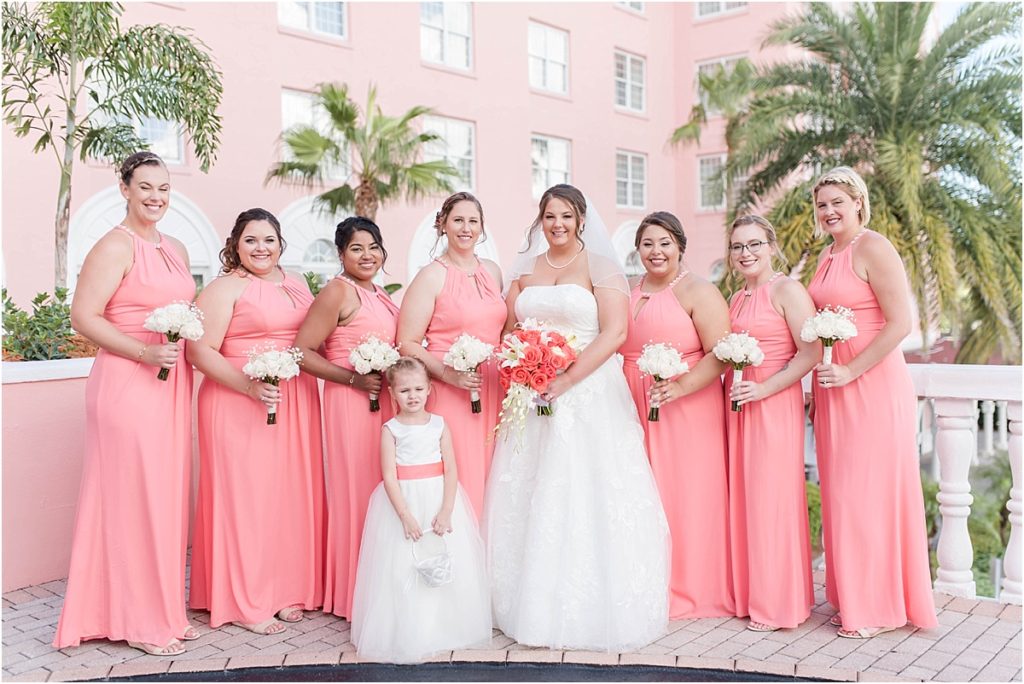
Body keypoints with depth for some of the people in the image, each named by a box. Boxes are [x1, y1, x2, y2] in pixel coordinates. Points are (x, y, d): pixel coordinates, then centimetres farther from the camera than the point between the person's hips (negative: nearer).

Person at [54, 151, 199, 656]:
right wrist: (143, 353, -21)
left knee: (167, 494, 12)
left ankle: (164, 607, 24)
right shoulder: (115, 246, -8)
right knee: (132, 494, -1)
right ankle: (138, 620, 11)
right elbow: (83, 316, -14)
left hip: (172, 385, 8)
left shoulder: (176, 250, 16)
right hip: (127, 383, -7)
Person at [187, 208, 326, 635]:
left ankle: (287, 590, 22)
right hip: (241, 405, -6)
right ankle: (245, 603, 10)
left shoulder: (295, 283, 16)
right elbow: (201, 351, -11)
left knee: (292, 494, 9)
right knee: (245, 495, -1)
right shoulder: (225, 288, -5)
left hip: (296, 404, 6)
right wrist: (249, 386, -21)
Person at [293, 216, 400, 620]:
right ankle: (353, 594, 12)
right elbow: (302, 352, -15)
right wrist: (353, 378, -18)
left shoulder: (380, 295, 15)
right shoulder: (338, 292, -9)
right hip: (351, 403, -8)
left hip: (386, 403, 8)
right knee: (356, 491, -2)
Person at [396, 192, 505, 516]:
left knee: (487, 479, 9)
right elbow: (407, 344, -9)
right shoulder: (431, 276, -5)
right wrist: (448, 373, -20)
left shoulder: (492, 271, 13)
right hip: (448, 393, -5)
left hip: (492, 392, 6)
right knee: (453, 481, -4)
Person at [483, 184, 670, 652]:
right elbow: (509, 329, 13)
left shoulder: (600, 266, -1)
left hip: (589, 398, -5)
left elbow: (614, 332, -12)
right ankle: (532, 603, 17)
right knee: (528, 499, 5)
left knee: (585, 497, -3)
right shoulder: (525, 270, 14)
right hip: (531, 398, 5)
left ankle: (592, 609, 9)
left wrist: (566, 381, -17)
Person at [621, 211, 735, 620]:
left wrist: (680, 386, -22)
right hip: (636, 411, 5)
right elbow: (614, 348, 20)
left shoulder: (698, 292, -3)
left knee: (687, 496, -1)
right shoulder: (628, 295, 16)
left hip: (688, 411, -5)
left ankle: (693, 589, 13)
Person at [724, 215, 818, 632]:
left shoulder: (787, 290, -7)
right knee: (742, 499, 9)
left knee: (771, 499, -4)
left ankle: (778, 604, 8)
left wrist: (763, 388, -19)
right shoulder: (736, 299, 17)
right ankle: (749, 596, 20)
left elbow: (811, 353, -15)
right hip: (738, 408, 7)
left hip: (774, 406, -7)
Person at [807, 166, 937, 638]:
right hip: (834, 389, 8)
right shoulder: (828, 256, 14)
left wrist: (851, 371, -18)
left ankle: (879, 608, 12)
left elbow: (899, 324, -17)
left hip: (872, 386, -8)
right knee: (842, 492, 11)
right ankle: (854, 599, 24)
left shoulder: (873, 249, -11)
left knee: (869, 492, -1)